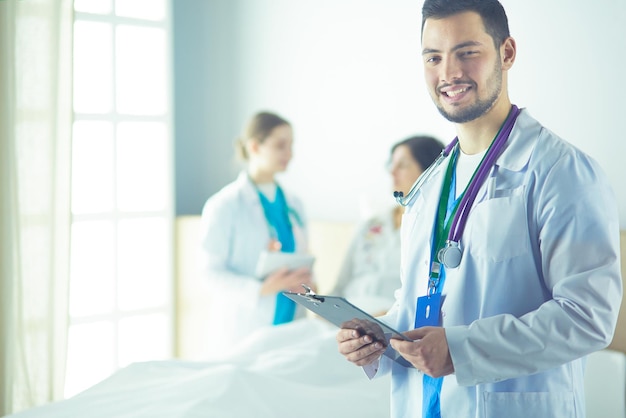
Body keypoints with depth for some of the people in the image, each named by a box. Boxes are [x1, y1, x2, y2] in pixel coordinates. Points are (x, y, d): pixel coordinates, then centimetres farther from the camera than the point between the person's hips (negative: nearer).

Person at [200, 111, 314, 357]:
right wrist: (261, 288, -25)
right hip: (243, 330, -5)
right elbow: (212, 274, -10)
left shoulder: (293, 205, 12)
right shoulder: (224, 205, -7)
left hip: (290, 327, 5)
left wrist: (306, 281, -5)